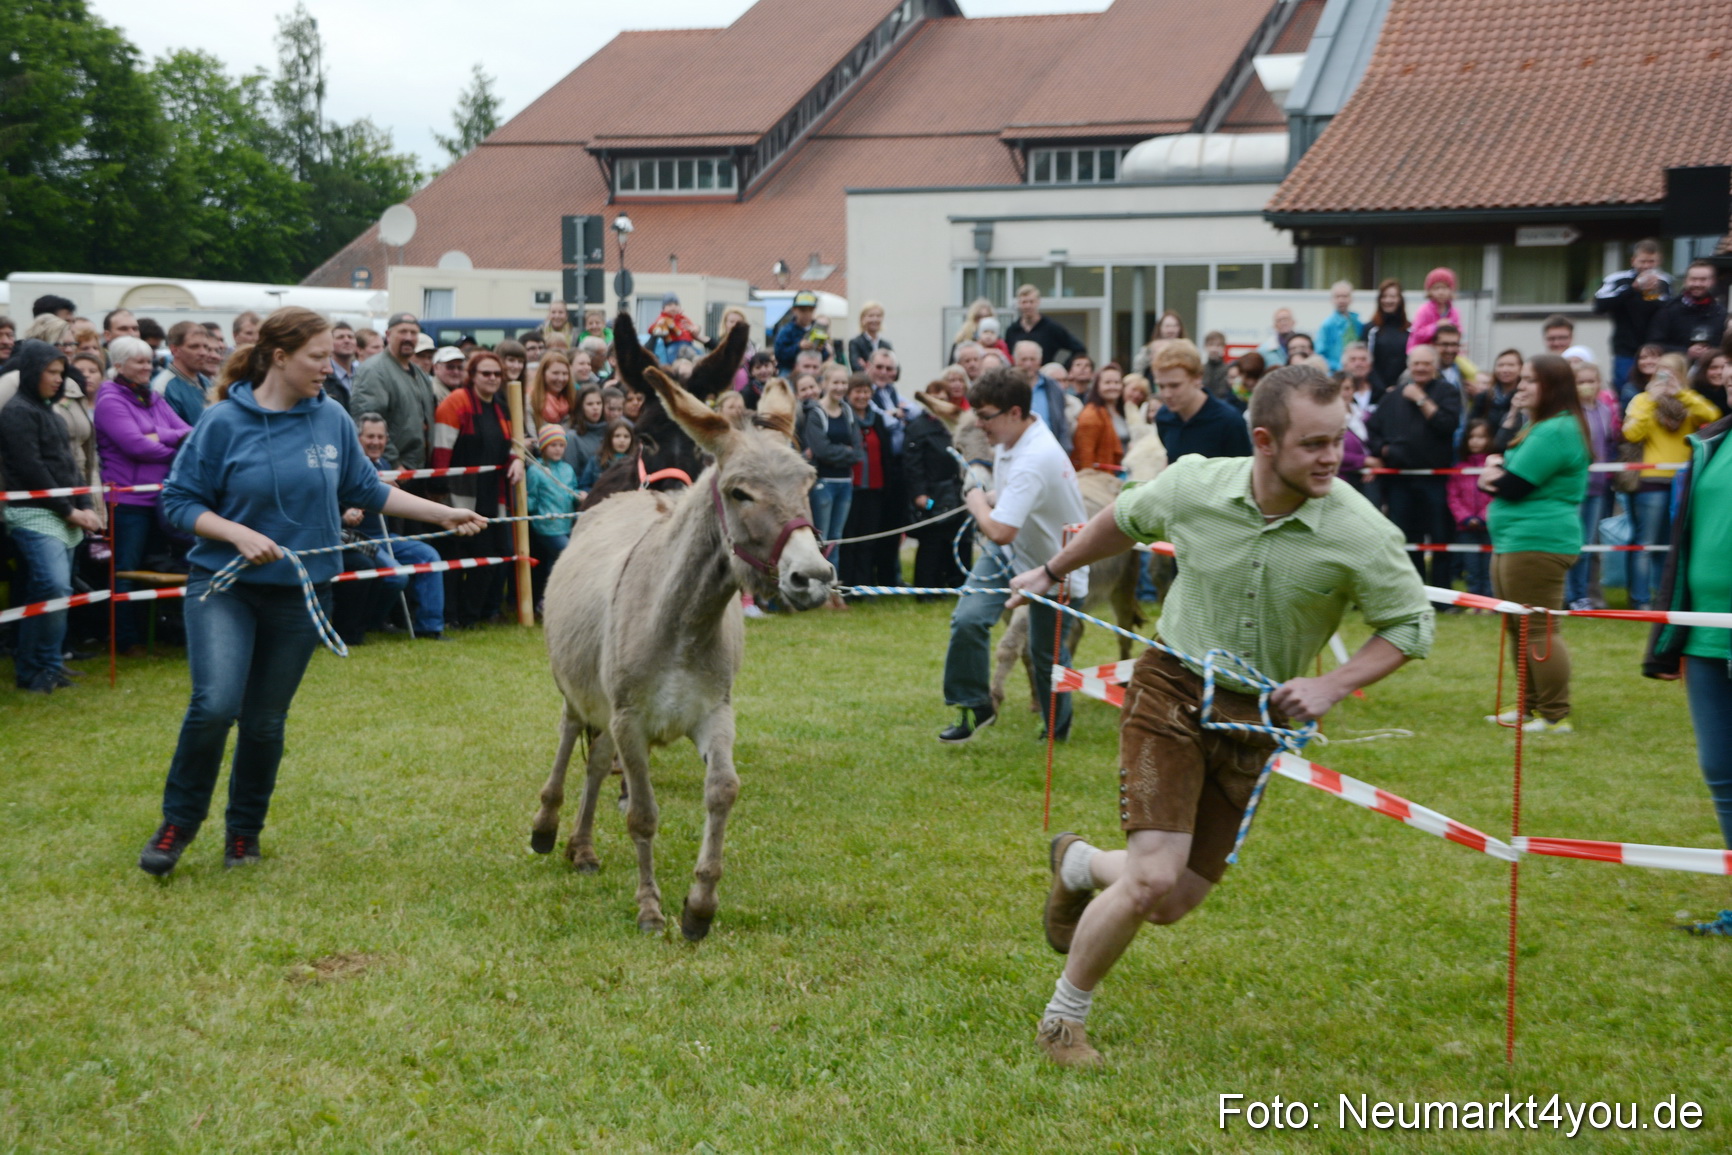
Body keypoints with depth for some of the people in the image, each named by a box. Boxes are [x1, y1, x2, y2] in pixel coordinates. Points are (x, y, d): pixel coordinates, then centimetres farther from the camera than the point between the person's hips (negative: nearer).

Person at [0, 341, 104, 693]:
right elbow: (31, 470, -13)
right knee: (56, 588, -17)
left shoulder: (48, 411, 20)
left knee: (40, 594, 6)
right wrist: (69, 510, -11)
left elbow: (68, 465, 19)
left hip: (63, 516, 9)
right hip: (34, 515, -8)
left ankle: (32, 667, 10)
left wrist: (84, 507, 6)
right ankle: (43, 667, -8)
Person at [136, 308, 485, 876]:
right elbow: (179, 501, -5)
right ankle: (178, 821, 3)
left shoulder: (332, 420, 1)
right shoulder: (224, 423, -10)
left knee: (266, 720, 9)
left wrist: (442, 514, 8)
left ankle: (244, 830, 28)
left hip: (301, 591, 3)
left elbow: (366, 490, 13)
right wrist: (239, 534, -19)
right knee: (215, 703, -19)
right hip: (224, 583, -3)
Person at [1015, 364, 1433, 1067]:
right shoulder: (1194, 486, -12)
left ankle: (1080, 864, 41)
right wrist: (1052, 571, 23)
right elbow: (1123, 520, 10)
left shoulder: (1361, 534, -17)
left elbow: (1411, 626, -4)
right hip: (1172, 691, -2)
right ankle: (1062, 1021, 8)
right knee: (1152, 879, -17)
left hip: (1254, 719, 2)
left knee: (1173, 905, 5)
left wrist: (1331, 686, -18)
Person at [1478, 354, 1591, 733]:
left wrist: (1493, 477, 1)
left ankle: (1556, 716, -4)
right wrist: (1497, 472, -7)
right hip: (1513, 542, 11)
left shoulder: (1554, 432, -16)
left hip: (1537, 543, -11)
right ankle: (1533, 706, 25)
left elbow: (1512, 487, -20)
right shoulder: (1541, 426, 20)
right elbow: (1507, 479, 16)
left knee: (1539, 631, -8)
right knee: (1520, 630, 16)